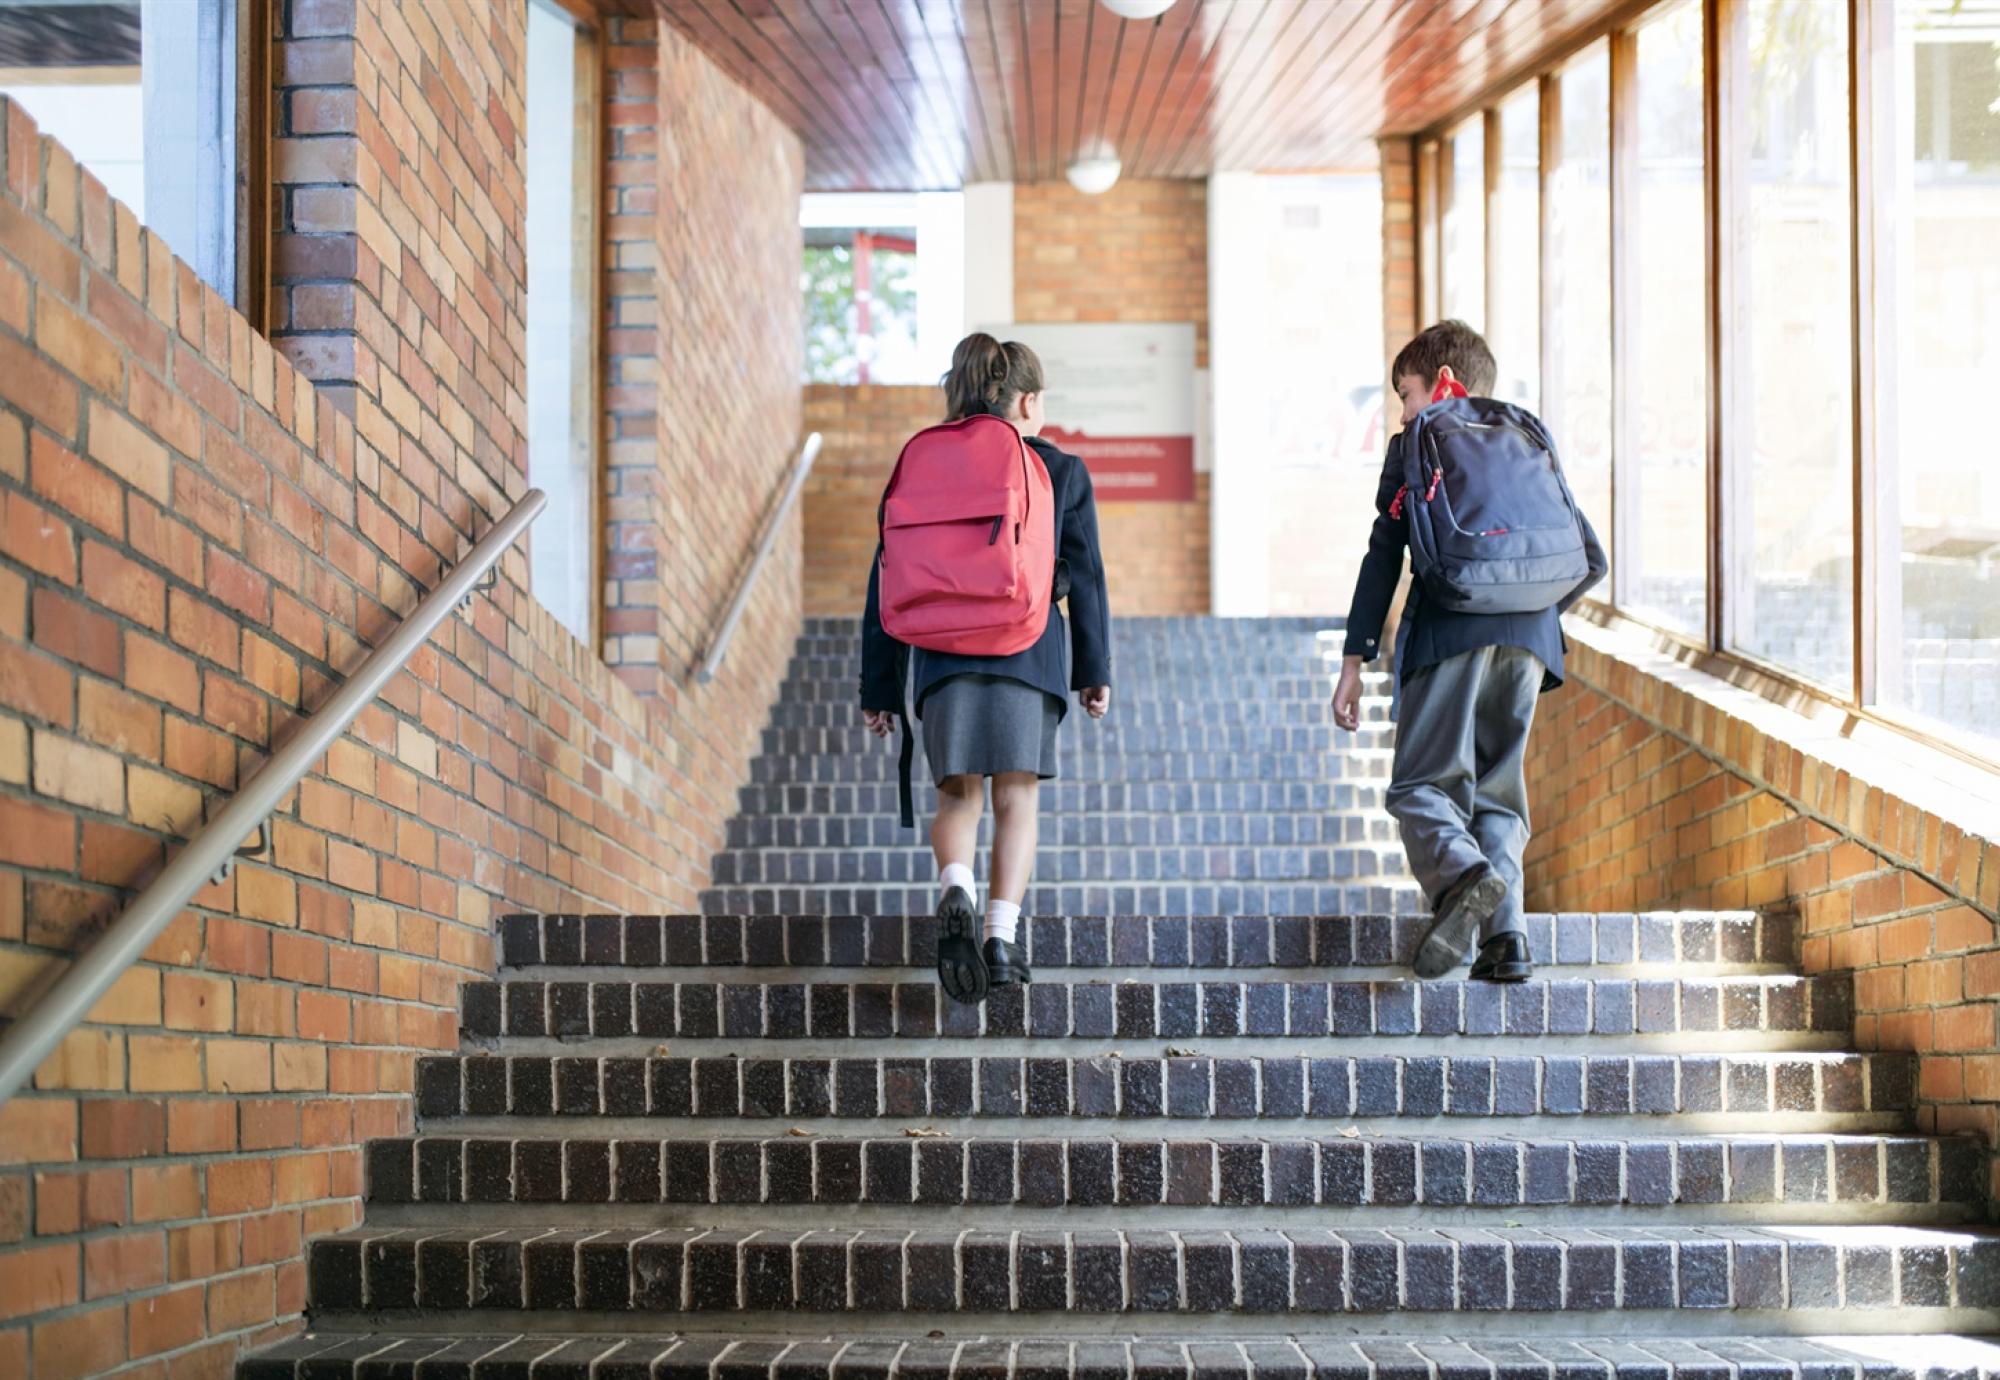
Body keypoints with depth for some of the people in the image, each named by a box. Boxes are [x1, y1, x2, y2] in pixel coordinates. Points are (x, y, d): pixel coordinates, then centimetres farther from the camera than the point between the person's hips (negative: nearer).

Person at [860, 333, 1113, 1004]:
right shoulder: (1059, 471, 8)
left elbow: (888, 583, 9)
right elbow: (1085, 577, 8)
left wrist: (879, 686, 12)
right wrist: (1095, 671, 14)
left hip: (942, 655, 2)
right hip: (1028, 653, -1)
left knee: (958, 796, 9)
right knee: (1016, 799, 5)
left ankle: (956, 890, -20)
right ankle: (1001, 938, -5)